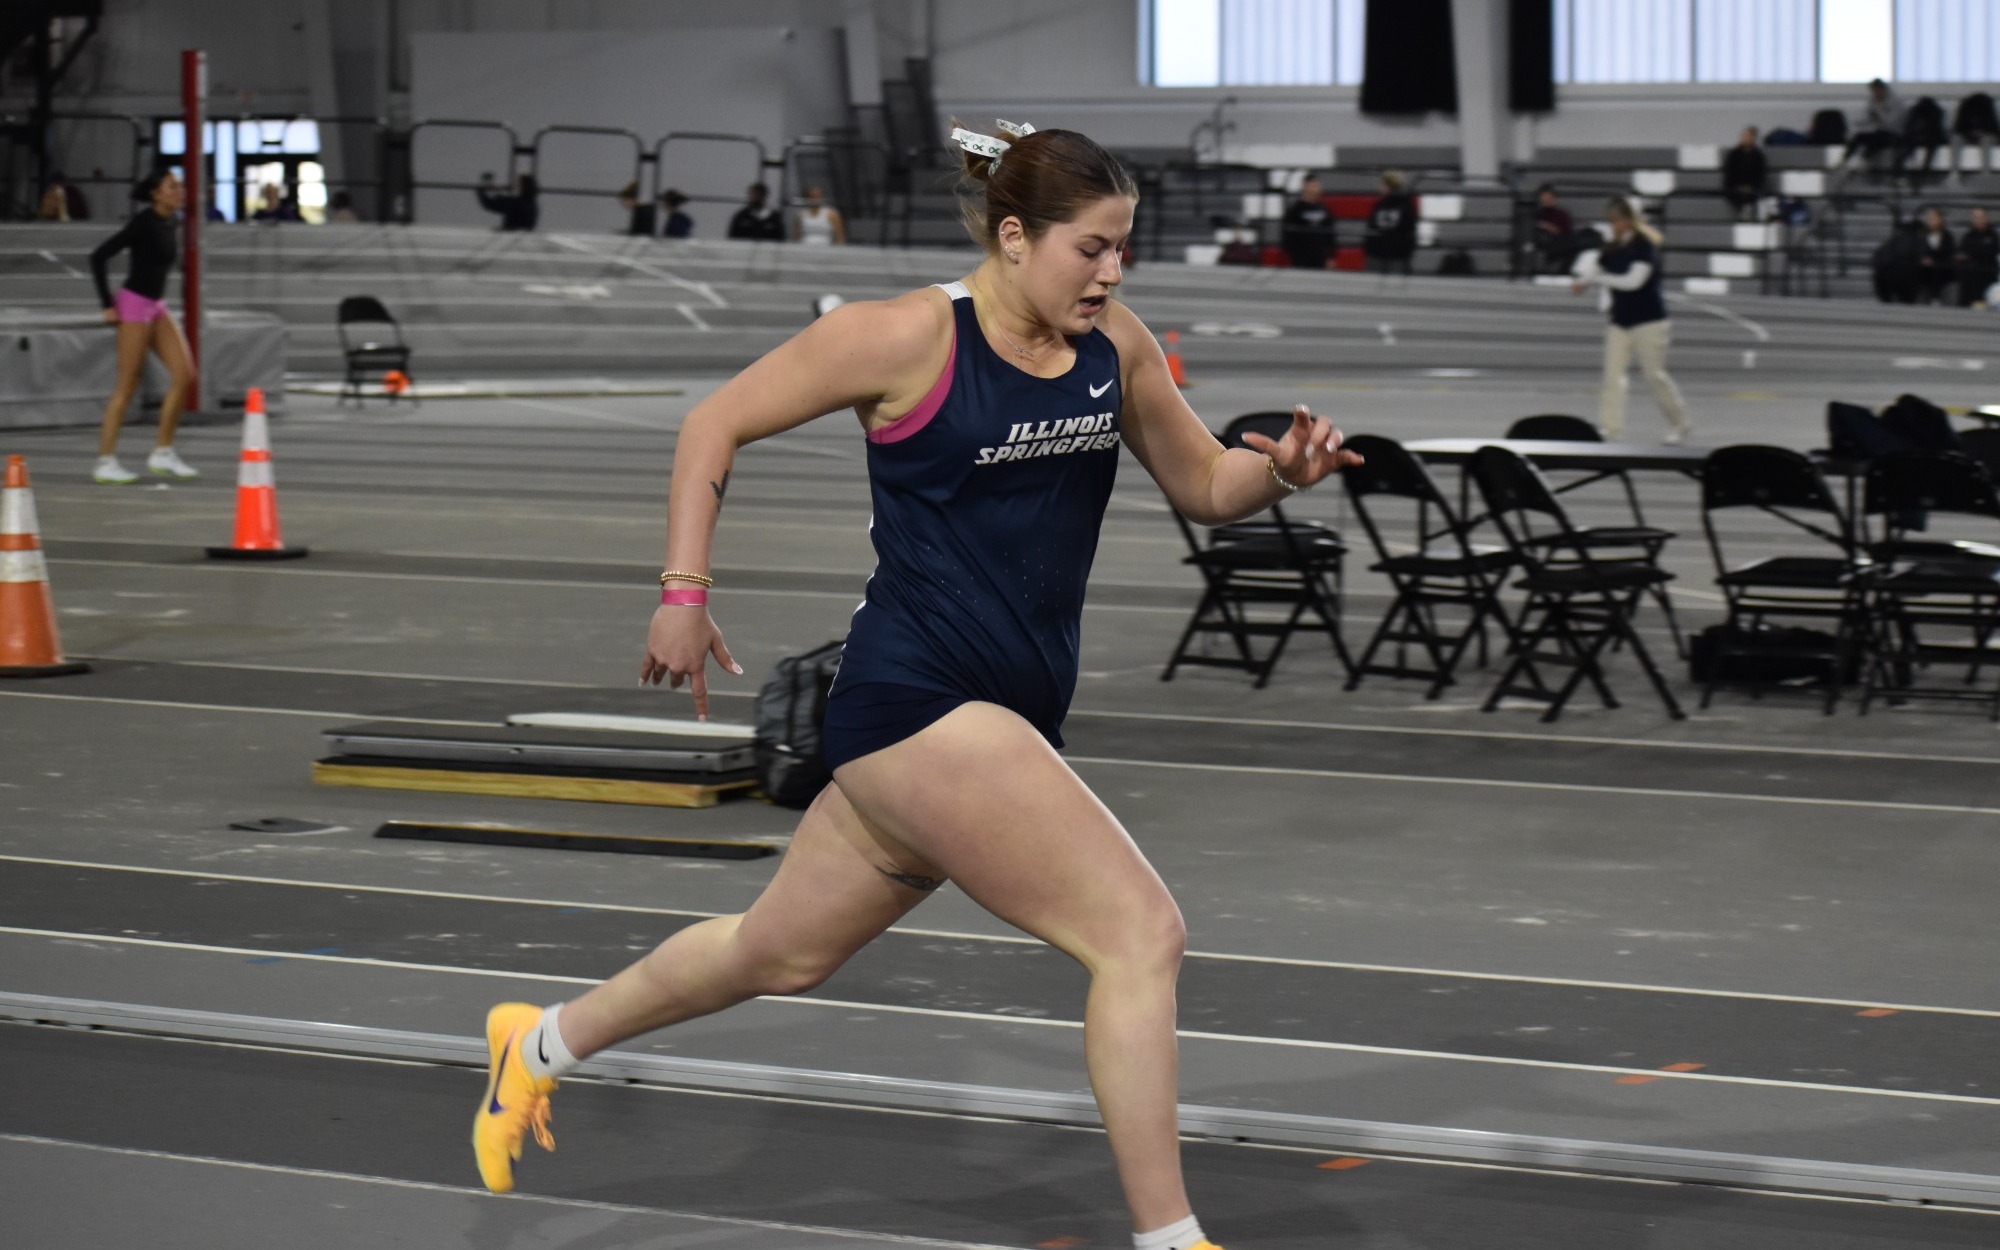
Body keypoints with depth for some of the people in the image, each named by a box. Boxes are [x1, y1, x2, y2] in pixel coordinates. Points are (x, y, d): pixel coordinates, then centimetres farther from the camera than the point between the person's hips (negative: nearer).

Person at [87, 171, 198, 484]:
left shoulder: (167, 223, 9)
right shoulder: (143, 223, -15)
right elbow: (99, 257, -16)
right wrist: (108, 305, -15)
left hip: (156, 306, 8)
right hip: (134, 305, -8)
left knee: (184, 374, -1)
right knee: (127, 386, -6)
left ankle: (163, 452, 5)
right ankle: (106, 461, -1)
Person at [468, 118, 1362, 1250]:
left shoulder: (1117, 346, 6)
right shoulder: (908, 338, -12)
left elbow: (1203, 486, 15)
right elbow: (715, 425, -3)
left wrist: (1279, 473, -7)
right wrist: (685, 592, -7)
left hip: (1014, 719, 8)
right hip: (917, 698, -8)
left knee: (782, 954, 22)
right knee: (1142, 933, -16)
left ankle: (541, 1044, 44)